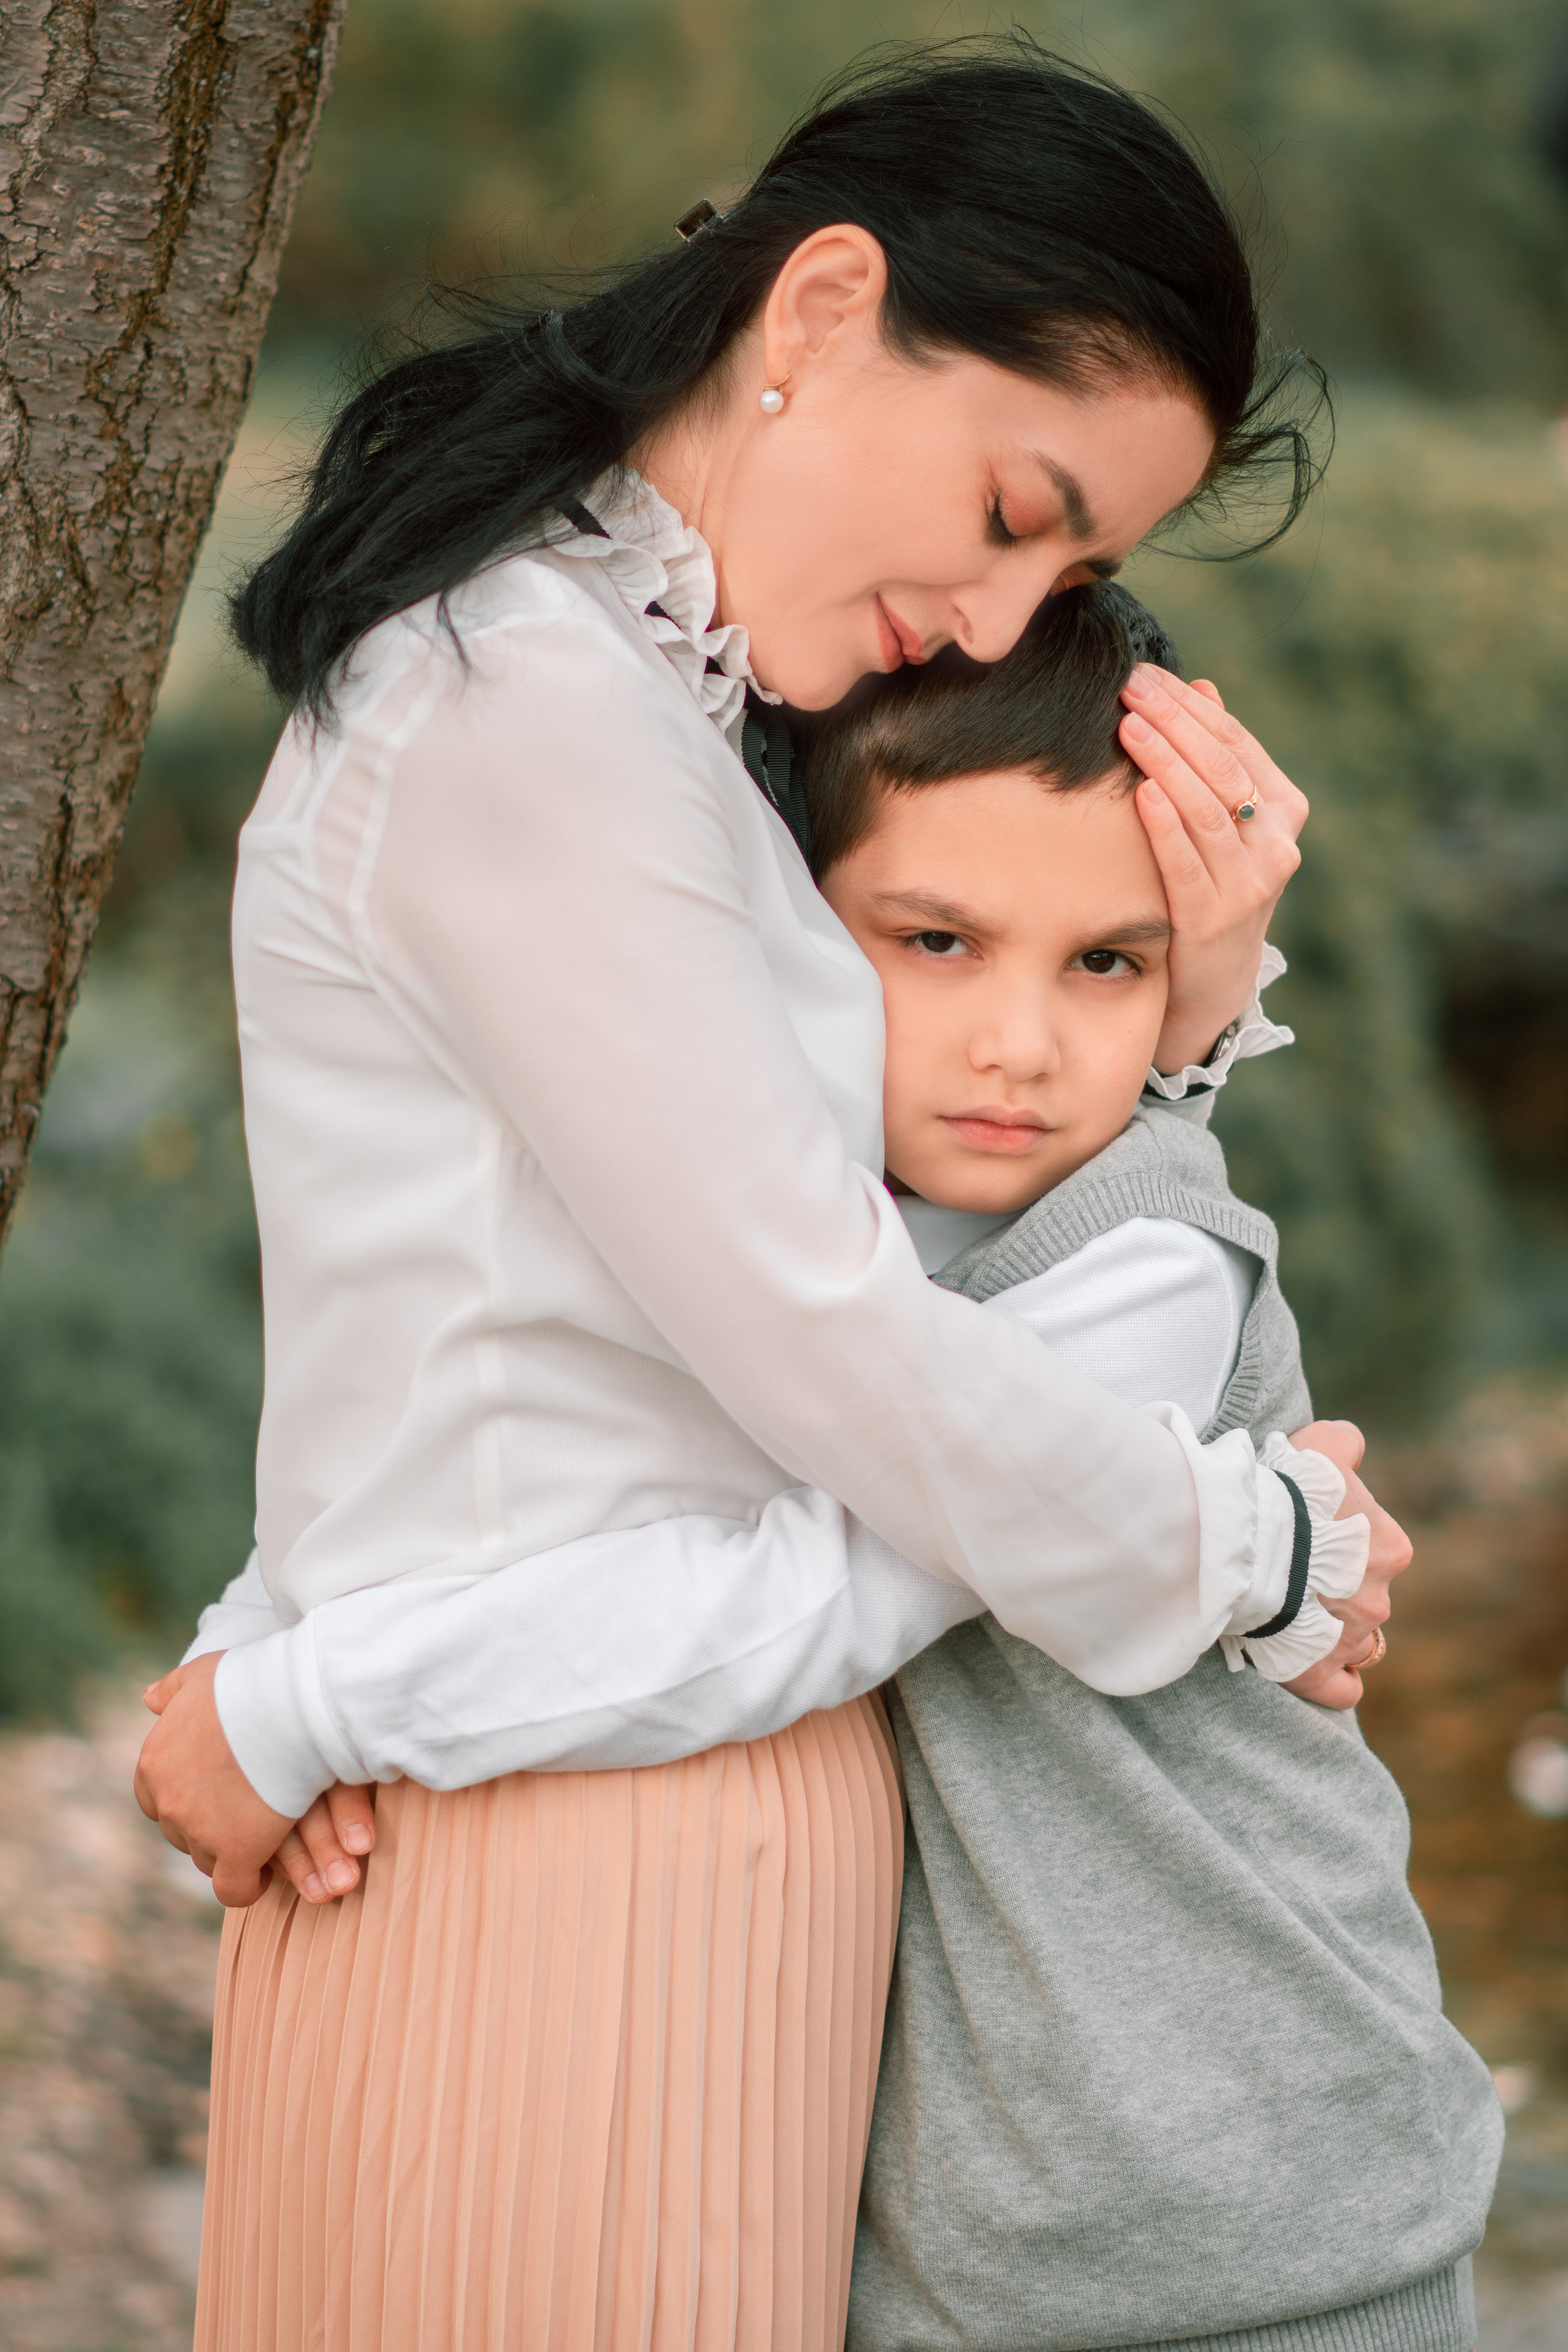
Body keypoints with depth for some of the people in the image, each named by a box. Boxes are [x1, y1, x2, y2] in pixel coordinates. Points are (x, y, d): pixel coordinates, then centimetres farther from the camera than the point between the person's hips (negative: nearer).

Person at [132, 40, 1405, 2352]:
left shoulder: (640, 696, 15)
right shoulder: (522, 709, -16)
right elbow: (838, 1355, -17)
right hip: (584, 1883, -9)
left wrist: (1189, 1000, -1)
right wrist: (1251, 1545, -3)